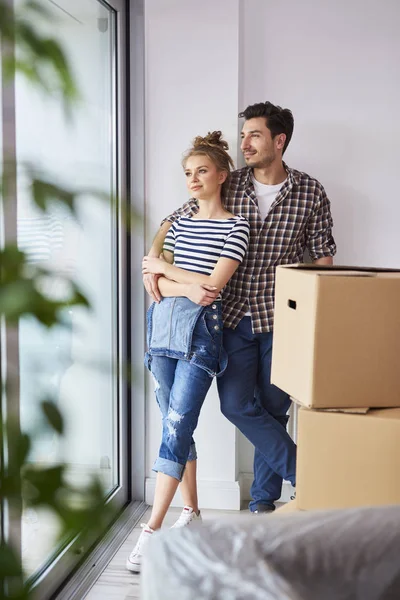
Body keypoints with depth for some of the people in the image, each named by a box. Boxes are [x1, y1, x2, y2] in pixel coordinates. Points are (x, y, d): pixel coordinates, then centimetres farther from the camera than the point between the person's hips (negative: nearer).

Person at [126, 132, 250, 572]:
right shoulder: (179, 223, 15)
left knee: (177, 426, -12)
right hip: (165, 323, 6)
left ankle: (151, 532, -12)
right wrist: (189, 288, -14)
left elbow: (215, 284, -10)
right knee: (177, 425, 9)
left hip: (201, 328, -6)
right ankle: (191, 512, 24)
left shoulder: (235, 226, -1)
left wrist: (163, 268, -1)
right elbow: (158, 283, 7)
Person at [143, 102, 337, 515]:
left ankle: (264, 500, 21)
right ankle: (304, 474, 10)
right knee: (236, 405, -4)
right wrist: (152, 261, -11)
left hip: (282, 319, -2)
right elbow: (173, 224, 8)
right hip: (234, 316, 2)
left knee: (273, 409, 5)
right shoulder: (227, 186, 1)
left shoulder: (310, 193, -3)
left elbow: (322, 256, 2)